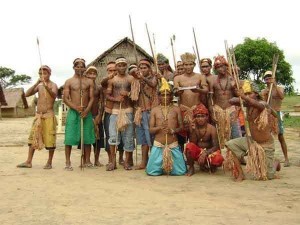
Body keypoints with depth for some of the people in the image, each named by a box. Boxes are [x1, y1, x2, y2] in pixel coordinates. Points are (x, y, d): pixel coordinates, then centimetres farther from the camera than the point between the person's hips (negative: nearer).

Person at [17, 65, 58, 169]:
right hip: (38, 115, 5)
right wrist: (36, 83, -11)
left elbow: (54, 95, -24)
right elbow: (27, 94, 0)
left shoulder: (53, 85, -3)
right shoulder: (39, 86, 12)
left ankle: (49, 162, 8)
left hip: (49, 115, -5)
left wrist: (46, 86, -43)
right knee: (32, 137, 5)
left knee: (50, 139, -4)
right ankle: (28, 162, 10)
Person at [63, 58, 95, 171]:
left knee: (87, 137, 3)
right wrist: (76, 107, -17)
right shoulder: (69, 82, 4)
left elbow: (92, 98, 3)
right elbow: (65, 98, -2)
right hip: (73, 112, -2)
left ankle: (87, 160, 13)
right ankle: (68, 162, 2)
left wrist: (87, 110, -13)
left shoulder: (89, 81, 9)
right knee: (70, 137, -4)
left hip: (86, 112, 2)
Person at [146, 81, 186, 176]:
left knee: (181, 171, -4)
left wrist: (173, 130, -19)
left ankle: (170, 165, 29)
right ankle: (161, 166, 29)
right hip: (158, 144, 0)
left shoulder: (176, 109, 5)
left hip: (173, 144, 0)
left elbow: (181, 127, 3)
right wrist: (159, 127, -20)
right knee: (151, 171, -4)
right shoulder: (154, 110, 4)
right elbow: (151, 130, 1)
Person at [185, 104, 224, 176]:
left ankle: (206, 165, 3)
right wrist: (193, 131, -27)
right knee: (189, 146, -32)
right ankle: (191, 168, -8)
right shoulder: (193, 127, -9)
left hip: (209, 152, -1)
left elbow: (216, 146, -17)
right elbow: (192, 143, -13)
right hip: (197, 152, 1)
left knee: (218, 159, -32)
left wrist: (205, 153, -33)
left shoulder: (211, 128, -13)